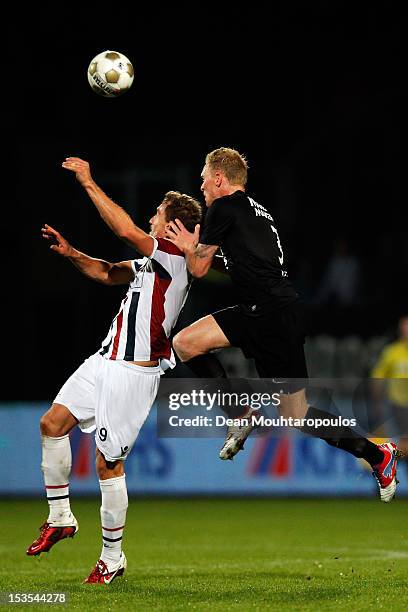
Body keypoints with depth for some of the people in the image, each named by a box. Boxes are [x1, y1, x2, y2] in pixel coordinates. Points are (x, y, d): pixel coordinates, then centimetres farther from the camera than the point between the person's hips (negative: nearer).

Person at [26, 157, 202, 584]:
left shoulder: (174, 257, -14)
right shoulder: (152, 261, 14)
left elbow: (127, 231, -27)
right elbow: (108, 273, 27)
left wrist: (88, 183, -21)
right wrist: (71, 254, 9)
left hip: (133, 373, -9)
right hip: (105, 361, 9)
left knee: (109, 463, -5)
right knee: (52, 422, 4)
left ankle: (112, 558, 6)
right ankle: (60, 518, 15)